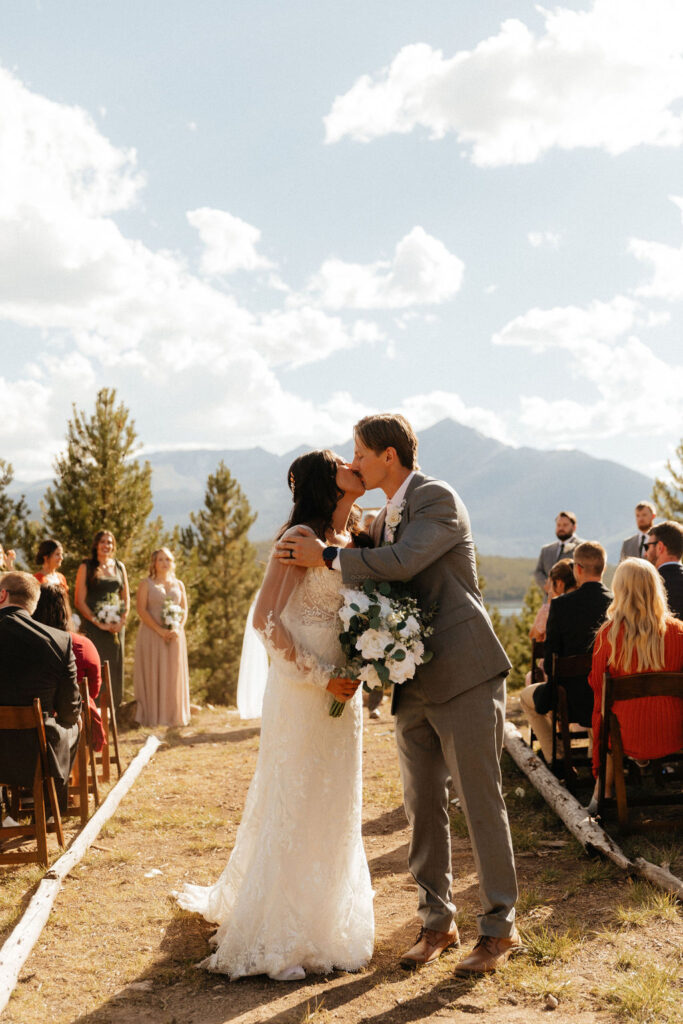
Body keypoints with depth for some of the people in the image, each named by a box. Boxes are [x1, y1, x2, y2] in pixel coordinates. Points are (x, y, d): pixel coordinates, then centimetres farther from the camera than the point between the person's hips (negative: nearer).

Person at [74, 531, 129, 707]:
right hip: (94, 625, -4)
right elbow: (79, 601, -5)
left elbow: (126, 598, 14)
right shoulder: (86, 567, 0)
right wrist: (98, 622, -13)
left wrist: (122, 620, -2)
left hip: (116, 626, 4)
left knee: (115, 668, 5)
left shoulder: (119, 567, 13)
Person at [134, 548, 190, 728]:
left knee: (174, 675, 4)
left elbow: (184, 610, 10)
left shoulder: (178, 584, 14)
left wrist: (178, 628, -9)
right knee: (152, 674, -3)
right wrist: (159, 630, -16)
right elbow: (141, 610, -7)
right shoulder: (146, 584, 2)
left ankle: (173, 715, 12)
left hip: (174, 636, 3)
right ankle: (152, 716, 1)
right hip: (152, 636, -3)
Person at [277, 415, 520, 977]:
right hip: (414, 684, 8)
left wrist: (326, 556, -14)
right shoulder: (384, 518, 16)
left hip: (465, 677, -8)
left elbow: (400, 564, -22)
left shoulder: (439, 499, -9)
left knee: (481, 803, -1)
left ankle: (500, 929, 9)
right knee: (424, 806, 11)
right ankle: (437, 922, 22)